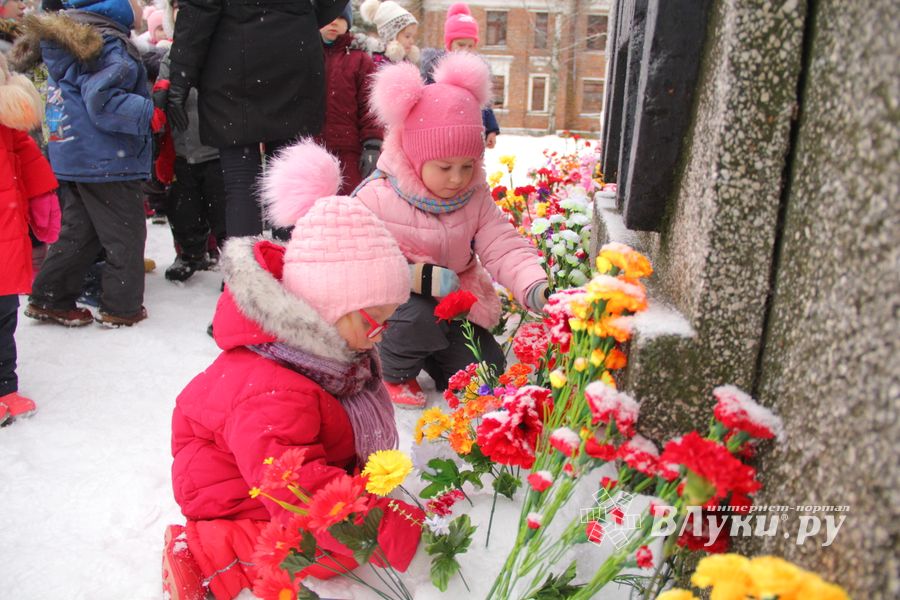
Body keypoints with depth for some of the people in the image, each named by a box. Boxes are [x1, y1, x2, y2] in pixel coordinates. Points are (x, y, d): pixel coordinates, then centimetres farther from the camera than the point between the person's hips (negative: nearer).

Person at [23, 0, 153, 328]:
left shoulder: (73, 37, 14)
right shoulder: (106, 45, -17)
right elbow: (104, 104, -25)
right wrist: (153, 111, -20)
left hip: (72, 158, 9)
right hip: (105, 161, -9)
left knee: (78, 232, 18)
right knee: (126, 233, 3)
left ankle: (49, 300, 23)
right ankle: (121, 307, 12)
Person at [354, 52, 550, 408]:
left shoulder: (475, 197, -5)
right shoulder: (376, 198, -19)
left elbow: (504, 248, -11)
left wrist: (534, 287, -31)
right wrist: (417, 278, -32)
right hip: (391, 300, -5)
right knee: (420, 318, -38)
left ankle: (427, 353, 28)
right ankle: (394, 372, -4)